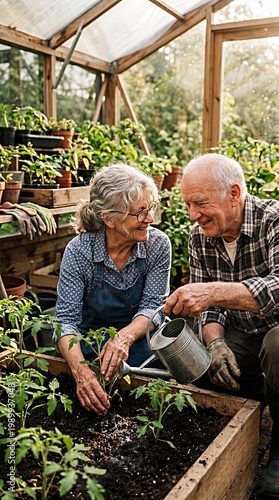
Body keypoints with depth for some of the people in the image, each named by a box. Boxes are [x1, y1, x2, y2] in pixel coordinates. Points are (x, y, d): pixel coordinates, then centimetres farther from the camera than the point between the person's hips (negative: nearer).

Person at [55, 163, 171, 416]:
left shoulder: (158, 244, -13)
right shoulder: (79, 251, -18)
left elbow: (153, 305, -13)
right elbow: (66, 318, -21)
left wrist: (125, 337, -36)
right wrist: (80, 368, -41)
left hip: (140, 336, 2)